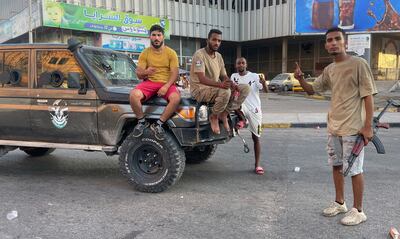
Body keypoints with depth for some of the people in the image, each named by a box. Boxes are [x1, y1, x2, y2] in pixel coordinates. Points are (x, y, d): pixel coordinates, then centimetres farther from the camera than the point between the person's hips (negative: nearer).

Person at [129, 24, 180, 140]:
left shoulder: (171, 53, 4)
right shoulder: (145, 53, 7)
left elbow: (175, 73, -4)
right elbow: (138, 74, 3)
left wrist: (166, 86, -22)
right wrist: (145, 72, -23)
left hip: (167, 83, -1)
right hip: (149, 82, 1)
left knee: (176, 98, -34)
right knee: (133, 95, -30)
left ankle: (158, 124, -19)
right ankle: (142, 121, -6)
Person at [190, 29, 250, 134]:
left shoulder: (219, 56, 13)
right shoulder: (199, 54, -13)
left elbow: (224, 76, 14)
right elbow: (202, 79, -24)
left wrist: (232, 84, -10)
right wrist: (220, 84, -39)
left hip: (215, 88, 8)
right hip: (200, 89, -8)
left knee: (245, 88, -6)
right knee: (225, 92, -37)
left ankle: (224, 114, -6)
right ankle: (213, 116, -11)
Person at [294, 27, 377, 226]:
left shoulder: (359, 64, -11)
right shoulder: (329, 70, 9)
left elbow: (368, 96, -12)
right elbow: (312, 90, 18)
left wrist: (368, 125, -17)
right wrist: (300, 79, -4)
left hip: (353, 128, -7)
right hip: (333, 127, 7)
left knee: (354, 169, 1)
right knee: (336, 165, 15)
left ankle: (358, 210, 15)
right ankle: (339, 203, 31)